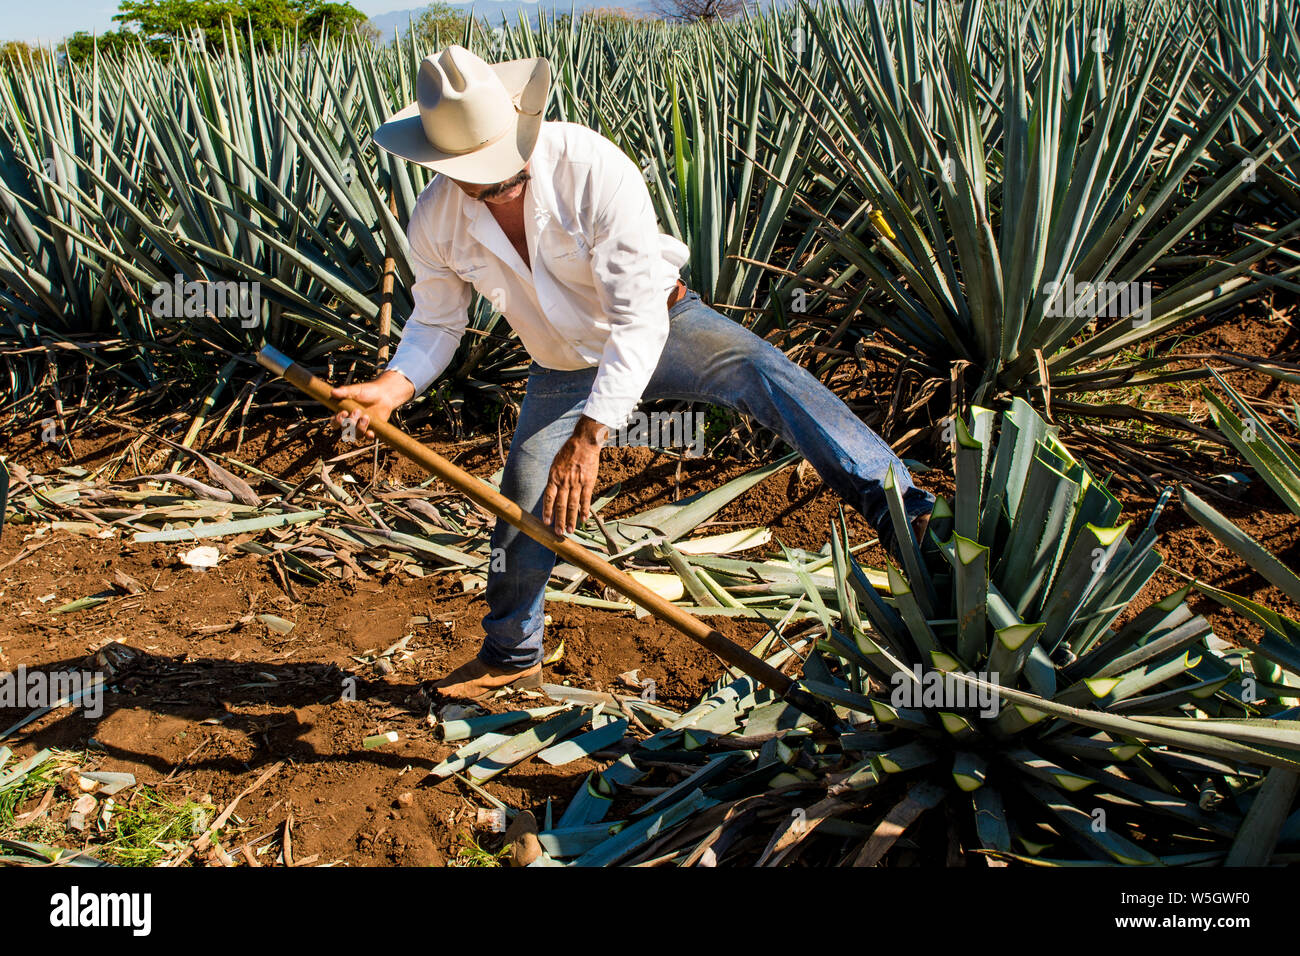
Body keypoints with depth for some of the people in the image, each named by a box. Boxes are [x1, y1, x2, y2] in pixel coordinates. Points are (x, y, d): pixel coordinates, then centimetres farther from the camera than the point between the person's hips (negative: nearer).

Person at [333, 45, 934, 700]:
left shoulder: (594, 168, -33)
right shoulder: (435, 223, -18)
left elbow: (639, 321, -35)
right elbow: (435, 324, 0)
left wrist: (588, 438, -41)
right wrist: (393, 386, -22)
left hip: (661, 327, -3)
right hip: (563, 367, 4)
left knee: (765, 376, -30)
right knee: (524, 503, 4)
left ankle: (905, 516, -32)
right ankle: (510, 656, 28)